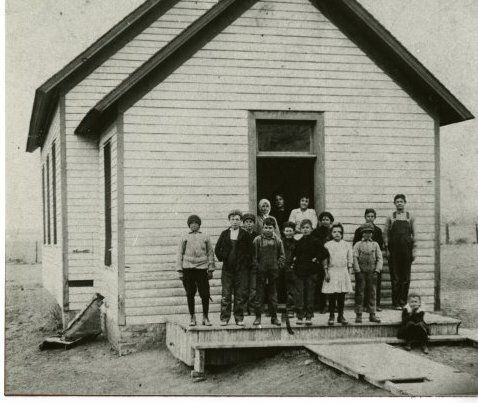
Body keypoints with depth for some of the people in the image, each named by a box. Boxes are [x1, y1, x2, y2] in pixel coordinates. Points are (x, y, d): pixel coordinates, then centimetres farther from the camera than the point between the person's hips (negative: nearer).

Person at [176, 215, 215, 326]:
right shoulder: (184, 238, 10)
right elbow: (180, 254, 10)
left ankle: (205, 317, 10)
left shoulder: (205, 237, 10)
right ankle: (193, 318, 12)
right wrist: (180, 271, 3)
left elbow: (210, 253, 10)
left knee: (205, 294, -3)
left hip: (202, 268, 0)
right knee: (190, 295, 3)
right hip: (188, 268, 0)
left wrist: (211, 270, 3)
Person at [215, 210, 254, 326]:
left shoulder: (245, 234, 3)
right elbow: (217, 249, 16)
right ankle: (224, 318, 3)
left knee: (240, 294, 1)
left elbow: (250, 250, 4)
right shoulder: (224, 234, 9)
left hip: (241, 268, -1)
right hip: (227, 268, 1)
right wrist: (221, 258, 5)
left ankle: (239, 318, 7)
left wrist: (247, 263, -2)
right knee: (226, 294, -1)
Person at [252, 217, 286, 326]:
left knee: (273, 295, 8)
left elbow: (282, 256, 10)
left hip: (273, 272, 2)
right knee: (259, 294, 1)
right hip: (261, 272, -2)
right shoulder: (257, 240, 0)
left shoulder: (278, 241, 6)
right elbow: (254, 256, -1)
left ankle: (274, 317, 15)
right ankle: (258, 317, 7)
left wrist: (278, 265, -2)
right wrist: (257, 267, -8)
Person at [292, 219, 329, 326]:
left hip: (311, 271, -3)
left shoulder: (315, 241, -2)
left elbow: (325, 253, -5)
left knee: (310, 294, 2)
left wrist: (317, 260, -7)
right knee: (299, 294, 0)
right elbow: (293, 254, 24)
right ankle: (299, 316, 5)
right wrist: (294, 260, 8)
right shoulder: (298, 242, 9)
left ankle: (309, 317, 7)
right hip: (299, 271, 3)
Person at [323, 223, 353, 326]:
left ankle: (341, 316, 13)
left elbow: (350, 260, 12)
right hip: (332, 272, -2)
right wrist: (326, 273, -4)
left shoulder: (346, 245, 7)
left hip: (343, 272, 2)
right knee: (332, 296, -2)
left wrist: (348, 271, 6)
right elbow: (324, 260, 2)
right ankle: (331, 316, 7)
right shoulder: (327, 245, 1)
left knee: (342, 296, 3)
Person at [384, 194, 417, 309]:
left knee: (406, 278, 1)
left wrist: (413, 250, 1)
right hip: (394, 250, -1)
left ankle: (403, 302, 7)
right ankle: (396, 303, 3)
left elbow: (414, 234, 8)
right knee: (395, 278, -1)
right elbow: (385, 234, 5)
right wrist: (387, 249, -3)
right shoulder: (391, 217, 6)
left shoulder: (410, 217, 8)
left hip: (406, 249, 1)